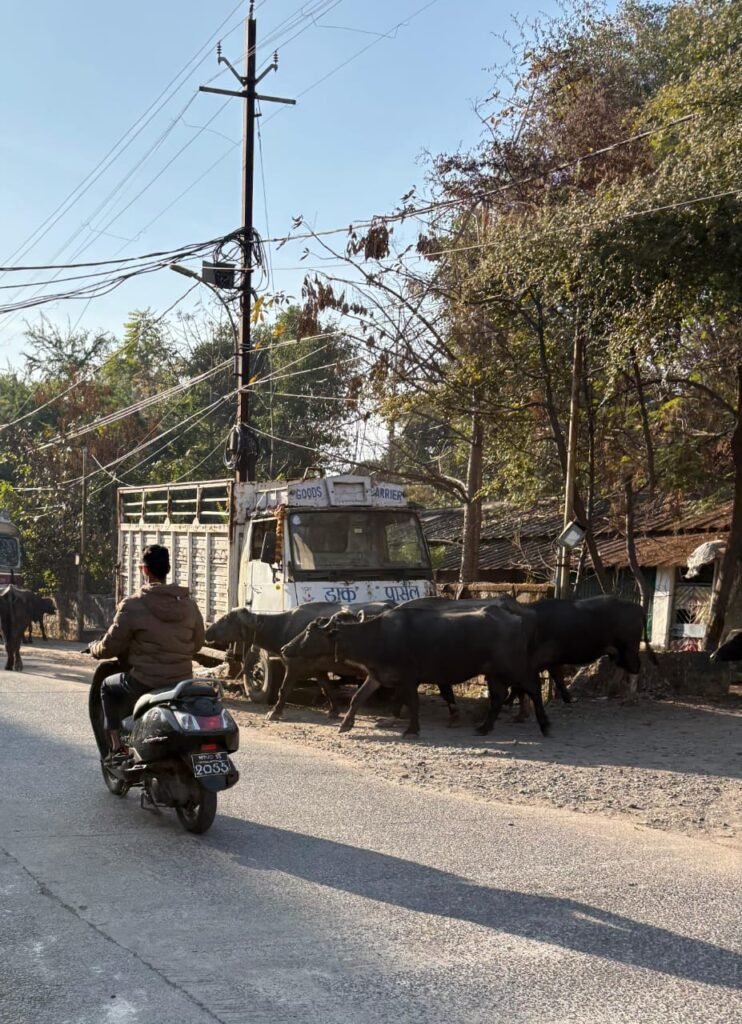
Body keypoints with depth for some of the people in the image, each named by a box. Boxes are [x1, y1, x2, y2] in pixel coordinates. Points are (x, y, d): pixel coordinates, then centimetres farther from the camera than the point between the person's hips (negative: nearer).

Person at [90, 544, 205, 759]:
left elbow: (110, 647, -5)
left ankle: (117, 747, 16)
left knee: (108, 687, 25)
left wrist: (94, 649, 18)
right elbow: (197, 643, 12)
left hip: (145, 683, -5)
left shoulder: (133, 606, -13)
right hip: (182, 684, 5)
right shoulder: (188, 604, 2)